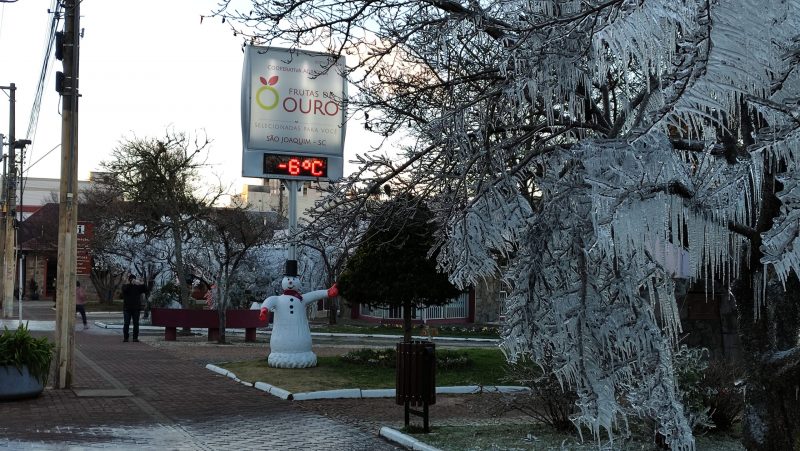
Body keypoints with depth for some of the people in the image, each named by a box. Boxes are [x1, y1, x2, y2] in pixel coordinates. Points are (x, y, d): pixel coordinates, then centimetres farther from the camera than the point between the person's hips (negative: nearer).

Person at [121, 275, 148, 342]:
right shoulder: (125, 286, 5)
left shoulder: (138, 287, 11)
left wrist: (142, 284, -17)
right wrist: (131, 283, -27)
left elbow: (145, 290, 0)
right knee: (126, 323, -4)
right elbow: (125, 289, -18)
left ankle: (135, 337, 3)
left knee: (136, 324, 0)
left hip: (136, 308, 2)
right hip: (127, 308, -2)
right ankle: (125, 337, -1)